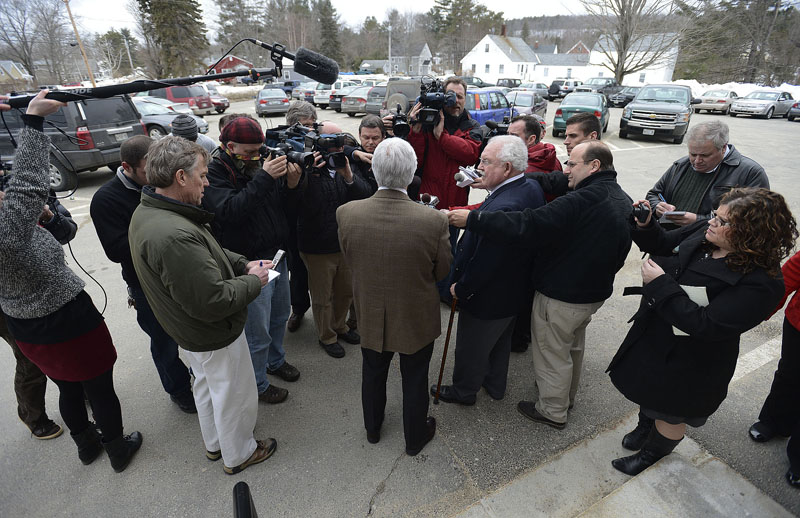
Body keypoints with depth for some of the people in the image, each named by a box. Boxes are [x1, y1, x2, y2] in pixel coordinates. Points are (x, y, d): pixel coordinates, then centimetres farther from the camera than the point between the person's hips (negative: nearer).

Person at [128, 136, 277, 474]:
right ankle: (238, 455, 40)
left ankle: (214, 444, 53)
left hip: (190, 330, 10)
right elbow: (213, 302, -34)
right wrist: (253, 281, -19)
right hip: (215, 335, -10)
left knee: (206, 385, 29)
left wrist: (242, 264, -3)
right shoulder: (175, 236, -37)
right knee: (234, 396, 14)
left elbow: (206, 253, 9)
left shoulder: (146, 212, -3)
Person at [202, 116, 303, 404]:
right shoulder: (215, 173, -12)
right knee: (257, 330, 5)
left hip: (277, 255, 7)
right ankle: (257, 384, 28)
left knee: (280, 315, 23)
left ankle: (275, 361, 48)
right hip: (250, 263, -7)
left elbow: (284, 206, 8)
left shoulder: (260, 165, 6)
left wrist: (291, 185, -12)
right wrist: (263, 178, -33)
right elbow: (230, 210, -30)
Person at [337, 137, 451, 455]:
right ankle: (415, 437, 46)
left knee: (373, 374, 27)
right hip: (417, 319, -2)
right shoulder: (433, 221, -28)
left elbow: (350, 261, -5)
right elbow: (443, 271, -11)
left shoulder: (346, 214, -21)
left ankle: (372, 429, 52)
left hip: (370, 315, 2)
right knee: (414, 380, 22)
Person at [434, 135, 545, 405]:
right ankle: (495, 385, 52)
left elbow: (484, 263, -31)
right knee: (500, 341, 29)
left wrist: (460, 288, -16)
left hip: (487, 299, -9)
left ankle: (464, 390, 42)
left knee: (471, 348, 17)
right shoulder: (532, 188, -6)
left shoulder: (503, 208, -37)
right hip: (515, 289, 9)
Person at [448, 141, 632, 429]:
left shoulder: (581, 201, -29)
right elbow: (619, 255, 12)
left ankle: (553, 411, 33)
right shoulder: (624, 202, 2)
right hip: (596, 293, 9)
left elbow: (524, 226, -36)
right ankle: (568, 396, 51)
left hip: (561, 298, -9)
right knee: (574, 348, 28)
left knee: (552, 353, 12)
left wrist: (471, 219, -32)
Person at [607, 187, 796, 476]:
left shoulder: (760, 283, -31)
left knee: (671, 412, 21)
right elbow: (663, 244, 6)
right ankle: (645, 425, 60)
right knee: (648, 388, 30)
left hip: (689, 360, -6)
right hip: (652, 337, 6)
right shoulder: (703, 233, -11)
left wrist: (661, 284, -33)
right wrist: (645, 226, -15)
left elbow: (705, 325, -35)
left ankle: (653, 452, 50)